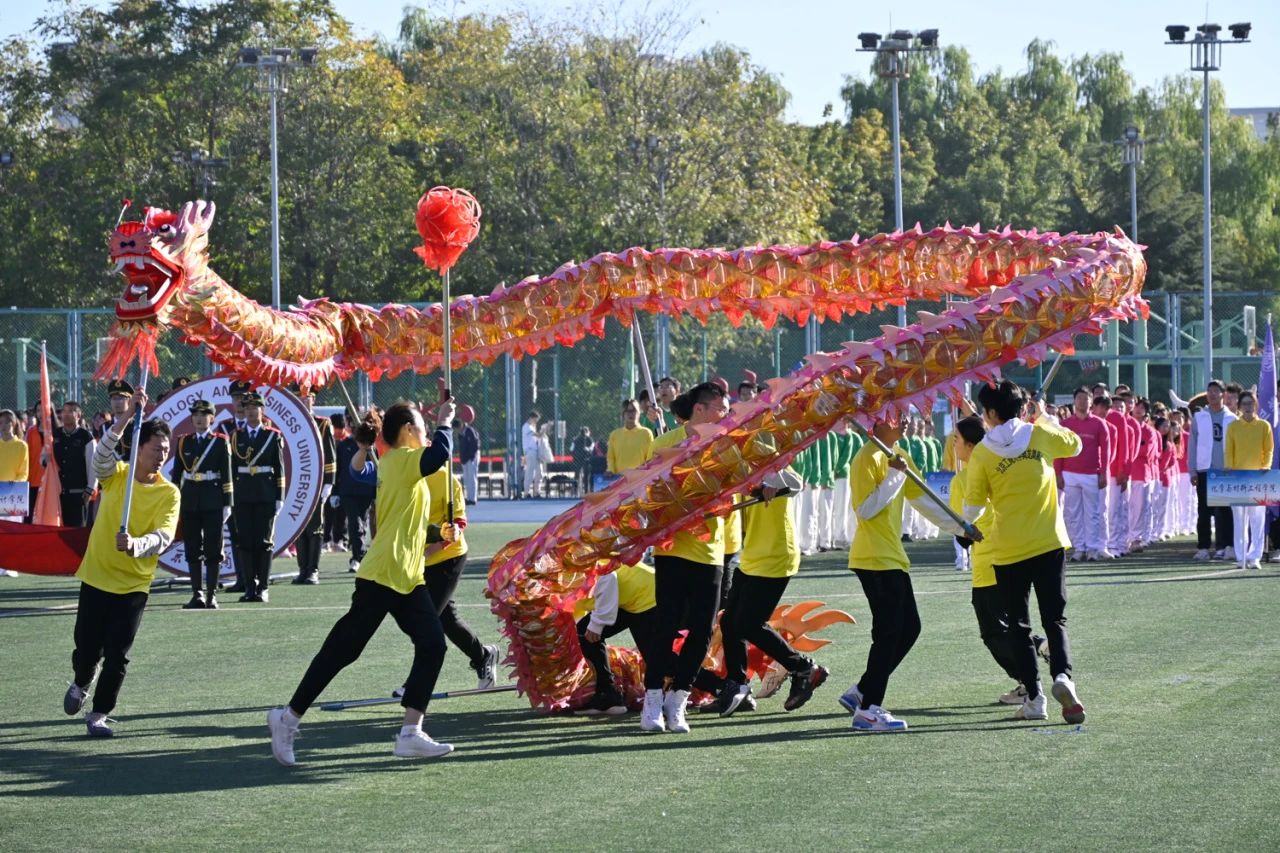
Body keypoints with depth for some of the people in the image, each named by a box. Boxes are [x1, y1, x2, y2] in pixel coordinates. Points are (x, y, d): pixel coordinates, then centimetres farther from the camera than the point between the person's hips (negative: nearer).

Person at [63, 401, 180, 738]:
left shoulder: (169, 494, -7)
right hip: (96, 576, 1)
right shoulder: (115, 475, -4)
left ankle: (98, 714, 13)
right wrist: (127, 418, -37)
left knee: (117, 656, -4)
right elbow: (101, 456, -26)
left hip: (134, 584, -1)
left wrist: (135, 545, -41)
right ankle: (81, 683, 39)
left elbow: (163, 537, -20)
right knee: (86, 648, 6)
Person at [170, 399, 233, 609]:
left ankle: (212, 595, 1)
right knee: (192, 550, 4)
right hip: (189, 502, 3)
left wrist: (227, 504, -6)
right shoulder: (184, 442, 10)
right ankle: (197, 595, 9)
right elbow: (176, 473, 11)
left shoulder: (220, 442, 2)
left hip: (212, 502, -3)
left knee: (213, 550, -2)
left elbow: (226, 475, -1)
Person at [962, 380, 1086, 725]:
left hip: (1008, 551, -1)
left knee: (1019, 625, 9)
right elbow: (1075, 444, 20)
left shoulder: (982, 453, -6)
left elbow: (973, 507, 1)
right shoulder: (1041, 435, -1)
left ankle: (1034, 698, 5)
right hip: (1049, 544, 1)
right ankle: (1062, 675, -20)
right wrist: (1046, 417, 30)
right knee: (1055, 619, 6)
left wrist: (965, 524, 24)